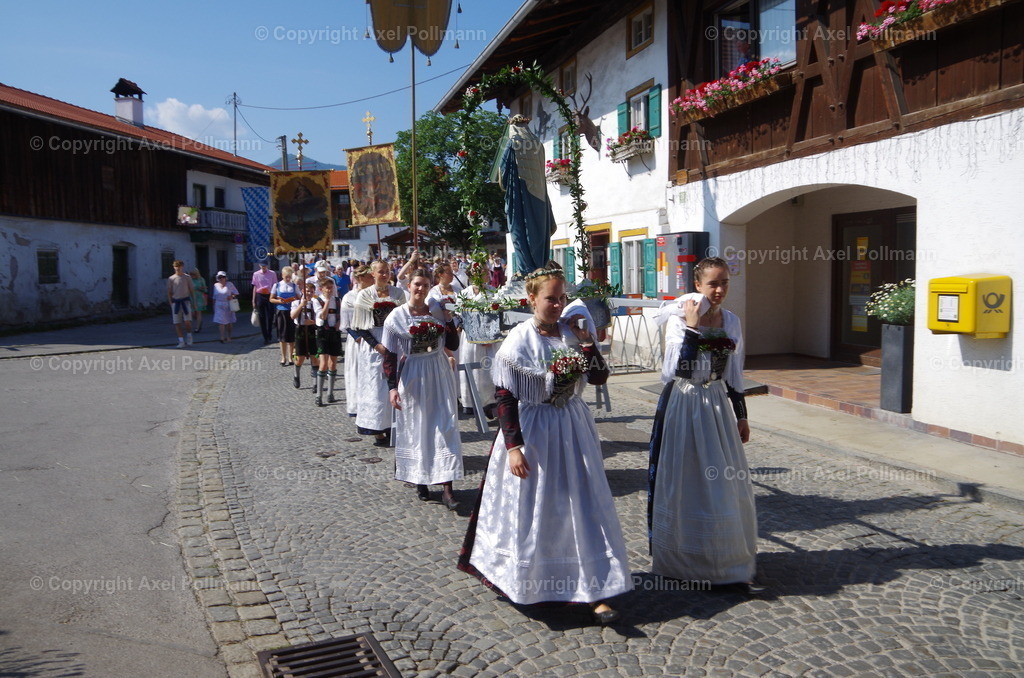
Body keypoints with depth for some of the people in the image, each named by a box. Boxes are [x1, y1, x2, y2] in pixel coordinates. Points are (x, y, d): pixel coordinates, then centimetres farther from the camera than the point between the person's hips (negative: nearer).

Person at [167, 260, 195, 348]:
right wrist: (171, 304, 1)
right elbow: (169, 292, 9)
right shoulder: (171, 279, 6)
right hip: (175, 301, 1)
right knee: (177, 323, 1)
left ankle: (189, 335, 15)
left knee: (187, 321, -12)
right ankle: (181, 341, 7)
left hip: (186, 300, -1)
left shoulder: (187, 277, 6)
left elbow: (192, 290, 9)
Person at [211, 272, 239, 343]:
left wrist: (232, 296, -17)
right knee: (221, 321, -11)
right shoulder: (216, 285, 7)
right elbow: (214, 297, 13)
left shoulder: (230, 284, 1)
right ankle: (222, 338, -14)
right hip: (219, 306, 0)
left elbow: (236, 293, 3)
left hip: (228, 305, 0)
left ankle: (228, 337, 21)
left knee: (229, 322, 7)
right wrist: (214, 306, 10)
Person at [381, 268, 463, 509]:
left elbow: (453, 345, 5)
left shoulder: (438, 312, 4)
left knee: (444, 426, -3)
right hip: (412, 378, -2)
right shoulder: (396, 317, -5)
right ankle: (420, 480, 24)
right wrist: (392, 387, -12)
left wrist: (449, 320, -6)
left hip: (439, 376, 2)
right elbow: (389, 356, -6)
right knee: (415, 429, 7)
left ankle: (446, 487, -3)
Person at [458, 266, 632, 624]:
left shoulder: (572, 332, 1)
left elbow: (600, 377, 3)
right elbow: (505, 398, -14)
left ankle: (594, 590, 13)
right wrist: (513, 446, -18)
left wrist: (586, 343, -10)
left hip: (573, 430, 4)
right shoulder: (518, 340, -13)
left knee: (583, 507, 5)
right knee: (532, 510, 10)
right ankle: (524, 582, 35)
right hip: (533, 432, -4)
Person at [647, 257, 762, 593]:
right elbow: (676, 369, -22)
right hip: (683, 405, -4)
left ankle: (728, 560, 21)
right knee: (684, 484, 5)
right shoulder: (679, 319, -10)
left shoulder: (731, 322, 5)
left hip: (718, 406, 5)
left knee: (726, 486, 6)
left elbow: (734, 374, 12)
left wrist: (741, 415, 12)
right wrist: (691, 327, -23)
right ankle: (681, 558, 23)